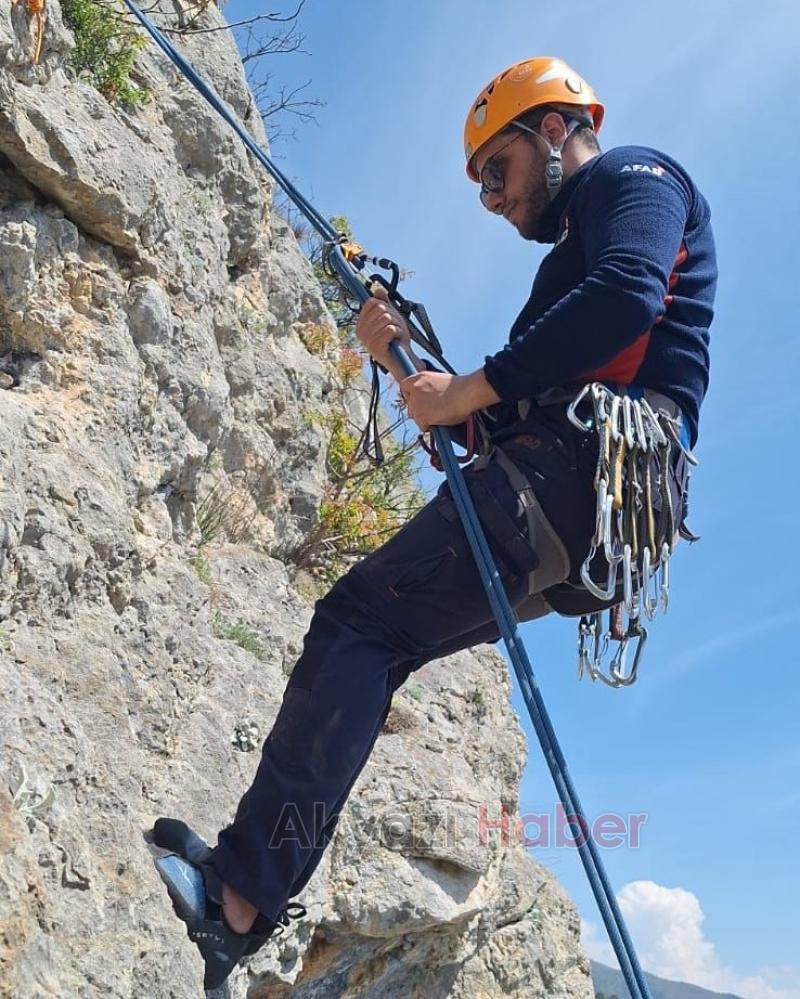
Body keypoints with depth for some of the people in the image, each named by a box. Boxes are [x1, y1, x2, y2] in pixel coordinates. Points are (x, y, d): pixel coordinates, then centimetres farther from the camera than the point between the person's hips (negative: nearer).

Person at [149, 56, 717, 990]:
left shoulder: (633, 174, 8)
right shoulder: (569, 258, 35)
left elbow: (628, 297, -16)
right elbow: (497, 413, 29)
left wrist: (471, 388, -13)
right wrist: (406, 363, 15)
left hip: (591, 464, -9)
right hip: (585, 525, 9)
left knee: (359, 618, -18)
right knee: (365, 648, 4)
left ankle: (242, 891, -20)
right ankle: (245, 900, 1)